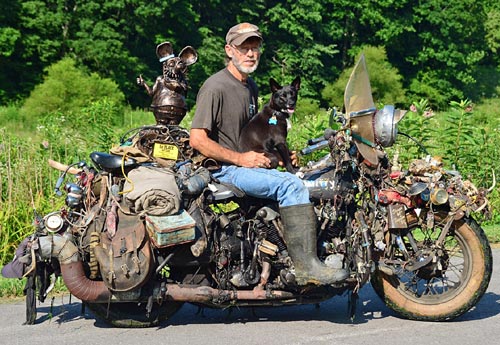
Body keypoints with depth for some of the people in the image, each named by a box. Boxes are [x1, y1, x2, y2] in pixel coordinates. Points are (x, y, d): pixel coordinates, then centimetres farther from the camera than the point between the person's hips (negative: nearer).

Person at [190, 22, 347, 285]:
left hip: (247, 163, 9)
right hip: (223, 169, -9)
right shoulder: (216, 86, -12)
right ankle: (305, 266, -25)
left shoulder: (251, 86, 17)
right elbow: (197, 139, -19)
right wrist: (240, 159, -16)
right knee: (290, 185, -25)